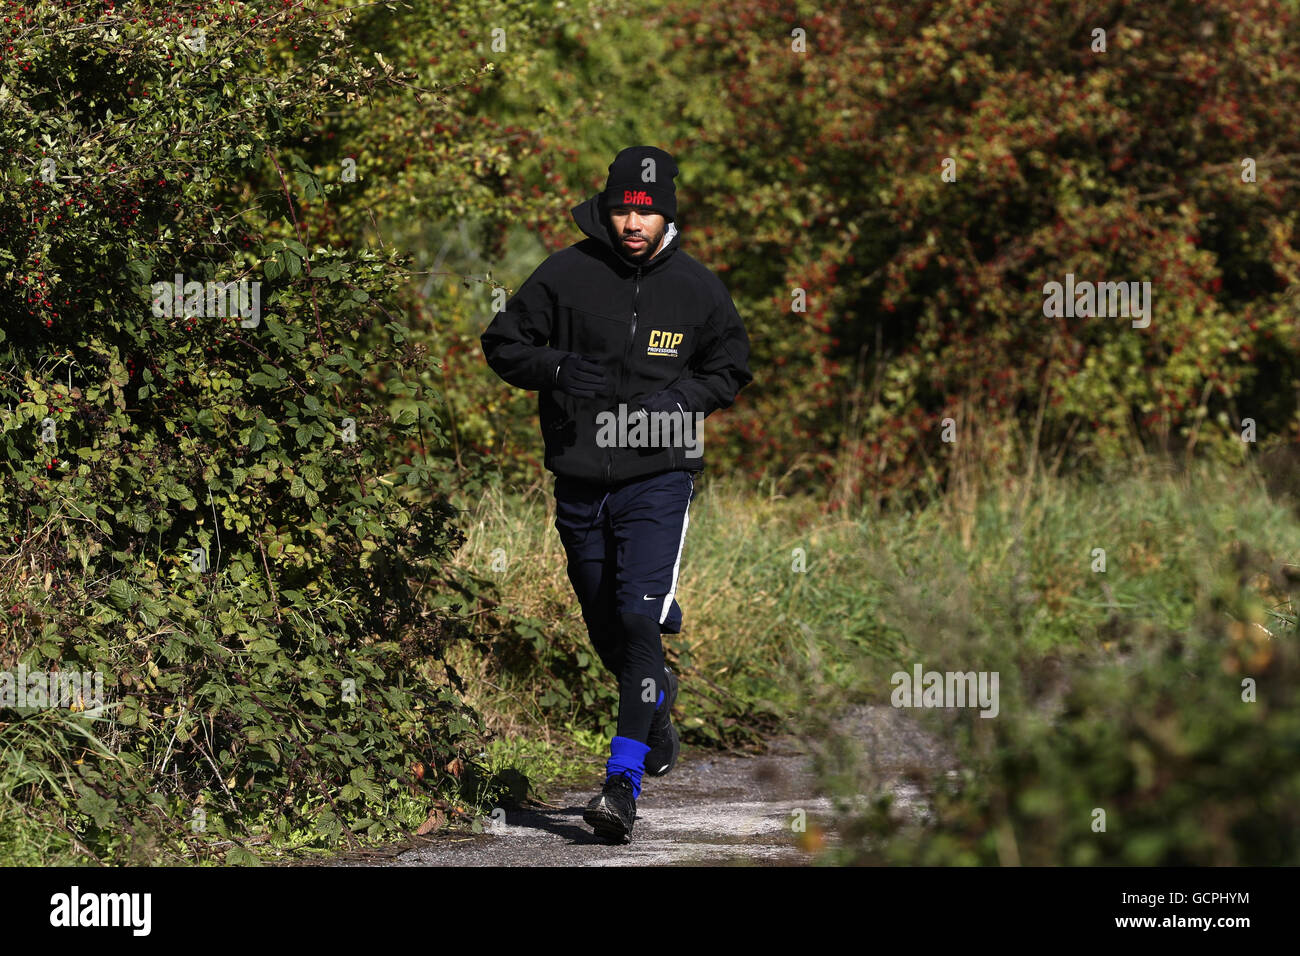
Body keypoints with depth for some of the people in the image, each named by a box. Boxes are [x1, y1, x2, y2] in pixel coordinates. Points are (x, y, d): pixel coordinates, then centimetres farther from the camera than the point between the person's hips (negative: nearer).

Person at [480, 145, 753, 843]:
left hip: (659, 476, -2)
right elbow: (502, 342, 3)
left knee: (639, 617, -18)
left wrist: (684, 398, -6)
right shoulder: (566, 275, -2)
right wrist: (555, 368, -17)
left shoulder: (697, 289, 1)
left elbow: (731, 366, 14)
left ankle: (623, 782, -20)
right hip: (580, 480, 2)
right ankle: (657, 694, 49)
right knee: (606, 628, 15)